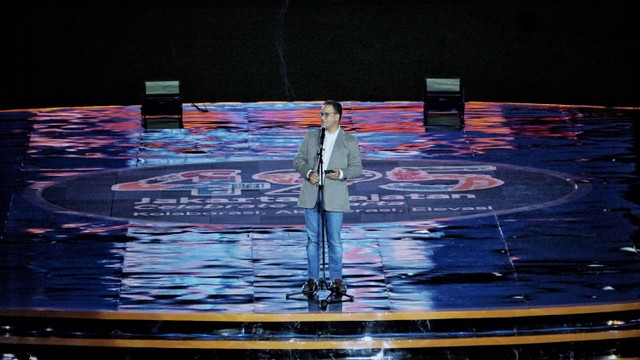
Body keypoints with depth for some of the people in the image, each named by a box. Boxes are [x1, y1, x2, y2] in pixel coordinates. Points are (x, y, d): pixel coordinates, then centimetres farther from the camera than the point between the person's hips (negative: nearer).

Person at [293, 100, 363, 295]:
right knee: (313, 239, 6)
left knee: (335, 240, 1)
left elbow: (357, 168, 2)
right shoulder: (311, 136, 11)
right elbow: (298, 160, 9)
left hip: (334, 197, -2)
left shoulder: (350, 142, 4)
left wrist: (341, 173, -17)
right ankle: (312, 279, 12)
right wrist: (308, 172, -11)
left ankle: (336, 279, 10)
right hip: (311, 195, 2)